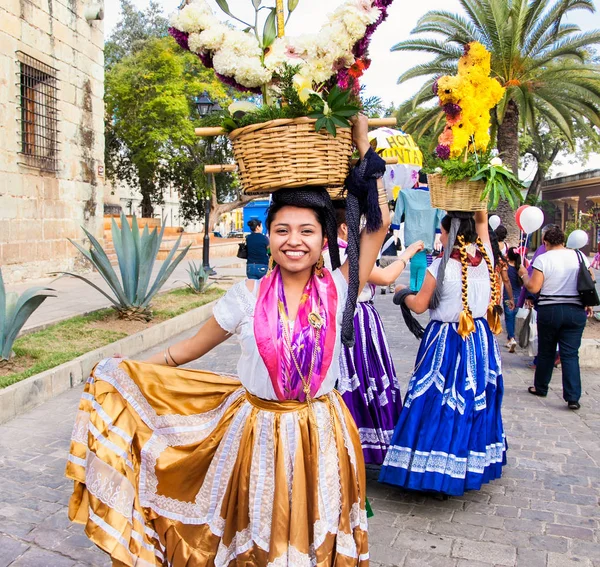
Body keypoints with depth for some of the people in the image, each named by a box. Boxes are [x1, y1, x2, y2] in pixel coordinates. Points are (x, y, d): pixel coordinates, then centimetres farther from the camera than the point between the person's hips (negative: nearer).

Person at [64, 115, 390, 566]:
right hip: (257, 433, 0)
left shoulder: (338, 290, -7)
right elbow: (191, 348, 2)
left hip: (320, 435, 0)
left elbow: (379, 225, -8)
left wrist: (364, 151, -6)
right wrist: (130, 373, 1)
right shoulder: (247, 297, -7)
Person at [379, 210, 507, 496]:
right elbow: (482, 220, 16)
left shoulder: (440, 266, -15)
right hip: (480, 338, 6)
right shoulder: (485, 259, -2)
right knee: (476, 402, 17)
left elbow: (419, 305, -7)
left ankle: (436, 470, 10)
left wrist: (402, 294, 10)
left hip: (446, 341, -5)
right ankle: (473, 464, 30)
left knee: (439, 405, 3)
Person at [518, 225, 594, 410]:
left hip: (549, 310, -2)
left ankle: (540, 388, 28)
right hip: (576, 311, 2)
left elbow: (533, 288, -13)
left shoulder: (542, 259, -9)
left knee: (546, 352, 13)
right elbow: (591, 281, 10)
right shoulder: (579, 256, 3)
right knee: (570, 354, 2)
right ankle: (573, 397, -5)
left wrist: (524, 274, 4)